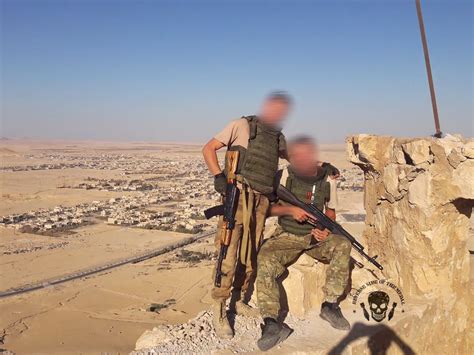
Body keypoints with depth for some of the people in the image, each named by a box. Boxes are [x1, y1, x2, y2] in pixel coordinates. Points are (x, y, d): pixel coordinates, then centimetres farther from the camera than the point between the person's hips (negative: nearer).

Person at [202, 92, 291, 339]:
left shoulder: (278, 137, 18)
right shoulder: (243, 125, 2)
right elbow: (209, 148, 1)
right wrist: (218, 176, -14)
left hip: (261, 201, 6)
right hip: (239, 196, -6)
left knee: (251, 256, 11)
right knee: (229, 254, -9)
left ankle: (239, 300, 27)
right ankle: (219, 310, 2)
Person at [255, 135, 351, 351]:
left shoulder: (327, 178, -1)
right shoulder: (285, 175, -8)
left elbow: (330, 210, 13)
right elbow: (268, 207, -2)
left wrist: (326, 230, -7)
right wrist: (290, 209, -19)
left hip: (316, 236, 2)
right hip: (287, 236, -1)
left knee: (342, 245, -27)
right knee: (265, 258, -30)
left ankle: (330, 305, -16)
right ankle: (272, 323, -28)